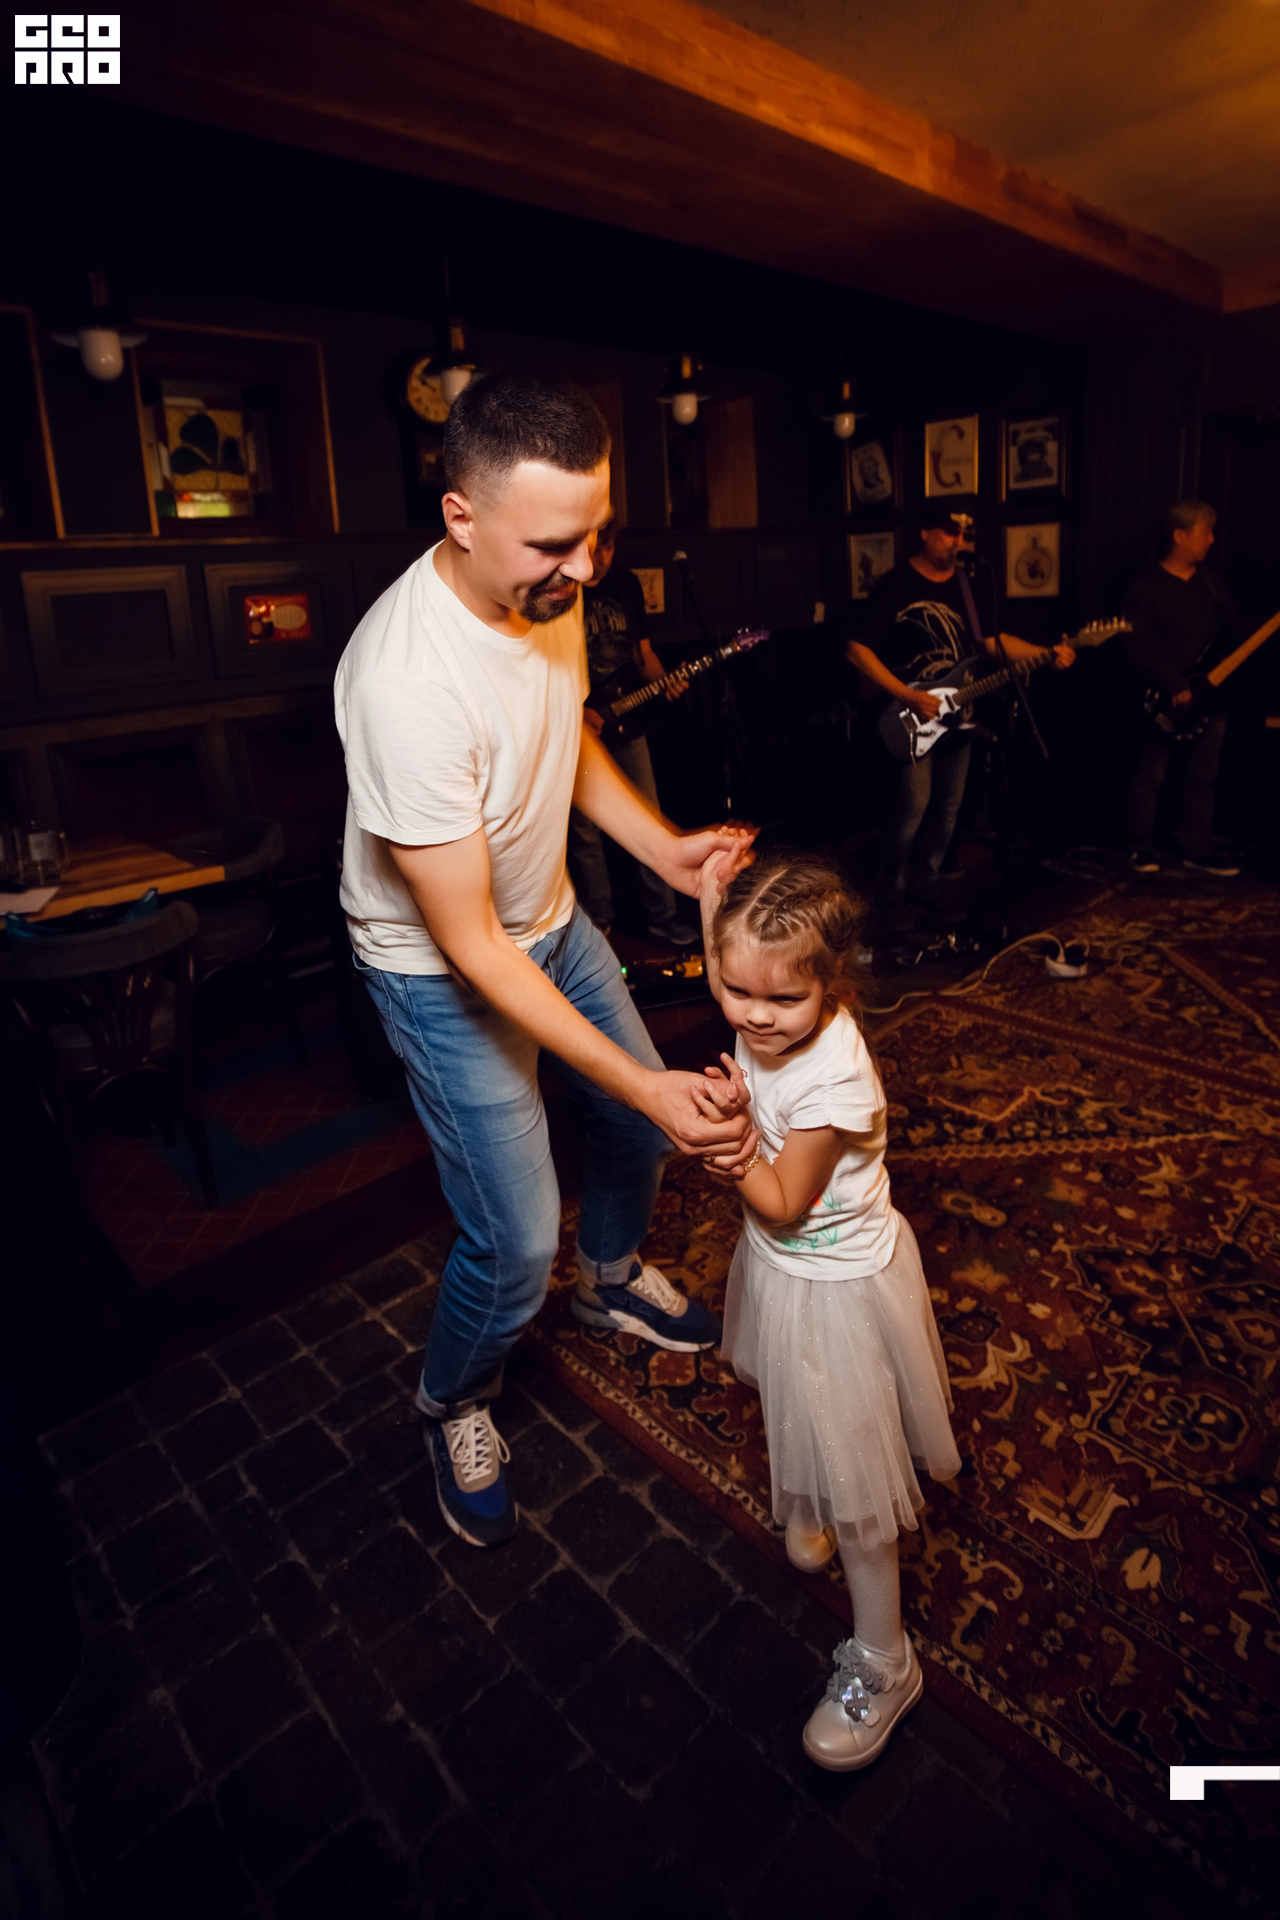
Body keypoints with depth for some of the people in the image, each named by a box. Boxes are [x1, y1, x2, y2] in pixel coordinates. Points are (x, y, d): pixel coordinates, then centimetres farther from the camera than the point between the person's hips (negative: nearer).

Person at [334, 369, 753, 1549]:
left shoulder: (547, 589, -10)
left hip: (551, 917, 8)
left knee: (644, 1125, 20)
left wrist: (662, 847, -8)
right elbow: (466, 942, -31)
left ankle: (613, 1277, 52)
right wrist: (639, 1082, -32)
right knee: (517, 1242, -4)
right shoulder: (408, 679, -35)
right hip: (441, 967, -8)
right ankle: (454, 1405, 31)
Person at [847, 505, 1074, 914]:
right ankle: (892, 893, 4)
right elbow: (858, 651, -12)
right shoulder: (893, 585, -8)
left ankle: (925, 884, 23)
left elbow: (993, 641, 14)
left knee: (948, 808, 9)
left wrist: (1047, 654, -1)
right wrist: (906, 695, -19)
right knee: (914, 808, -12)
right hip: (913, 718, -6)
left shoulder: (971, 584, 10)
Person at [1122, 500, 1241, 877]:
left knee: (1204, 776, 8)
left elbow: (1234, 631, 12)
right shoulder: (1147, 586, -6)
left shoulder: (1209, 582, 12)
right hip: (1166, 702, -6)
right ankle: (1140, 848, 14)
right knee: (1151, 775, 1)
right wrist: (1175, 685, -20)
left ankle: (1197, 850, 16)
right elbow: (1135, 648, -14)